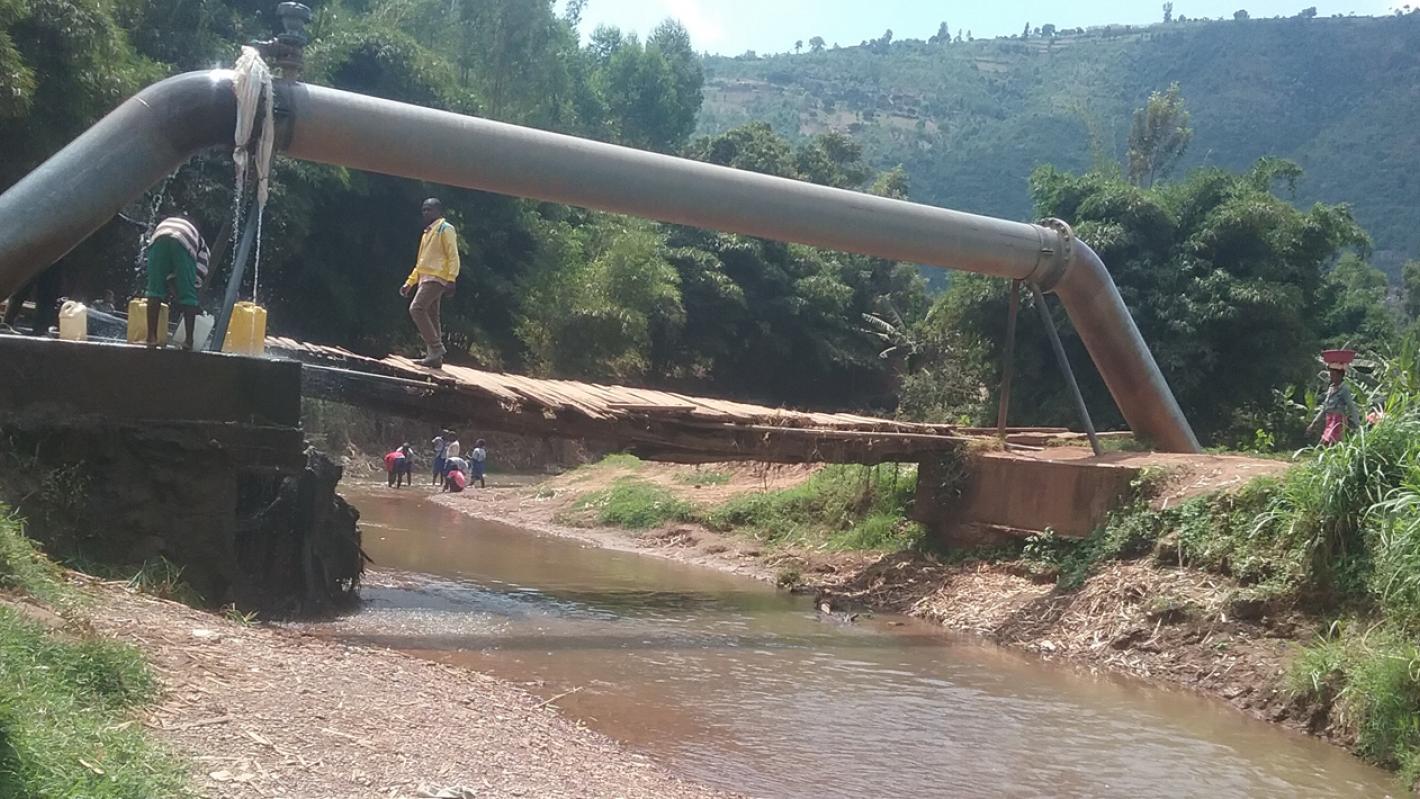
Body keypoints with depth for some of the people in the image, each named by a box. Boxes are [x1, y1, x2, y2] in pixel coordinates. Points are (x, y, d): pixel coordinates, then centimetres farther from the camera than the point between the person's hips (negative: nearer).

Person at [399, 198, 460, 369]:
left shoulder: (445, 229, -4)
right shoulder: (427, 232, 23)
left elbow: (453, 256, -13)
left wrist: (451, 280, -23)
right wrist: (409, 282, 23)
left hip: (436, 278, -9)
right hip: (425, 278, 9)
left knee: (416, 308, -21)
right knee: (430, 317, 6)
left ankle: (436, 347, -19)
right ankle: (434, 357, 6)